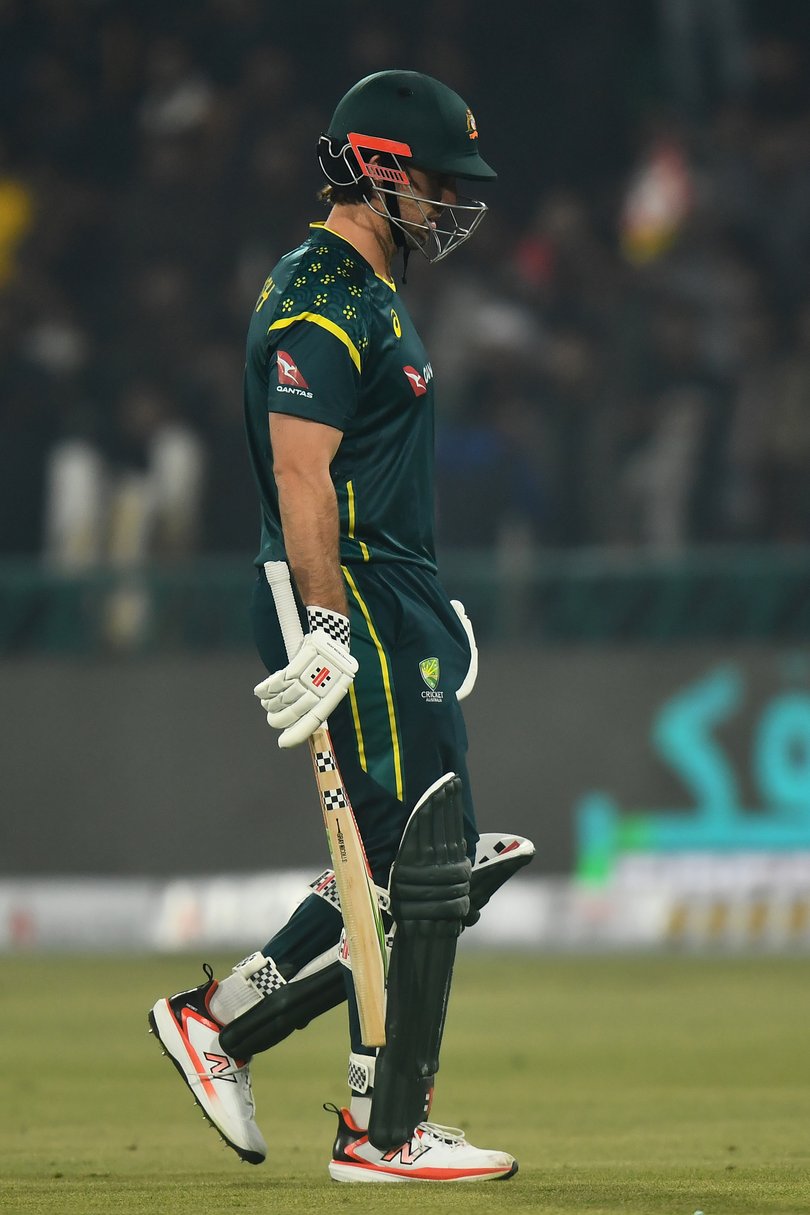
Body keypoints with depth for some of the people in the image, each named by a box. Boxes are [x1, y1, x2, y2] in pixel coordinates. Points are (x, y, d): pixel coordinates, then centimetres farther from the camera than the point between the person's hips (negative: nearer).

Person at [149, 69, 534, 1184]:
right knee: (420, 872, -8)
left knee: (438, 869, 11)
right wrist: (327, 630, -27)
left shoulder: (364, 295, 20)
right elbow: (303, 474, -22)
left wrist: (430, 609, 26)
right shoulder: (322, 302, -14)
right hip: (350, 611, -10)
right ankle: (384, 1133, -1)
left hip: (392, 609, 10)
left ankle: (220, 1020, 15)